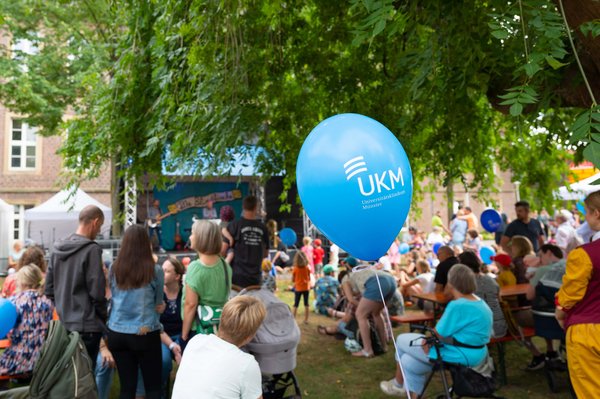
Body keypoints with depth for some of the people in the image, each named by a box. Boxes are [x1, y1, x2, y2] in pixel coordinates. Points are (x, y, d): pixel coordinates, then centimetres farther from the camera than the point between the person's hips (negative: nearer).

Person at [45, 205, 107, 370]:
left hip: (63, 324, 8)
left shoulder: (57, 249, 8)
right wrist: (104, 317, -2)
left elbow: (48, 289, 12)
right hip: (86, 326, -8)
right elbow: (97, 291, -16)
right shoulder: (91, 249, -16)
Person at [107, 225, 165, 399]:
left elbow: (113, 299, 13)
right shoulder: (155, 271, -10)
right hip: (146, 335, -3)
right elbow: (159, 304, 3)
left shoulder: (114, 269, -2)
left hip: (117, 333, 4)